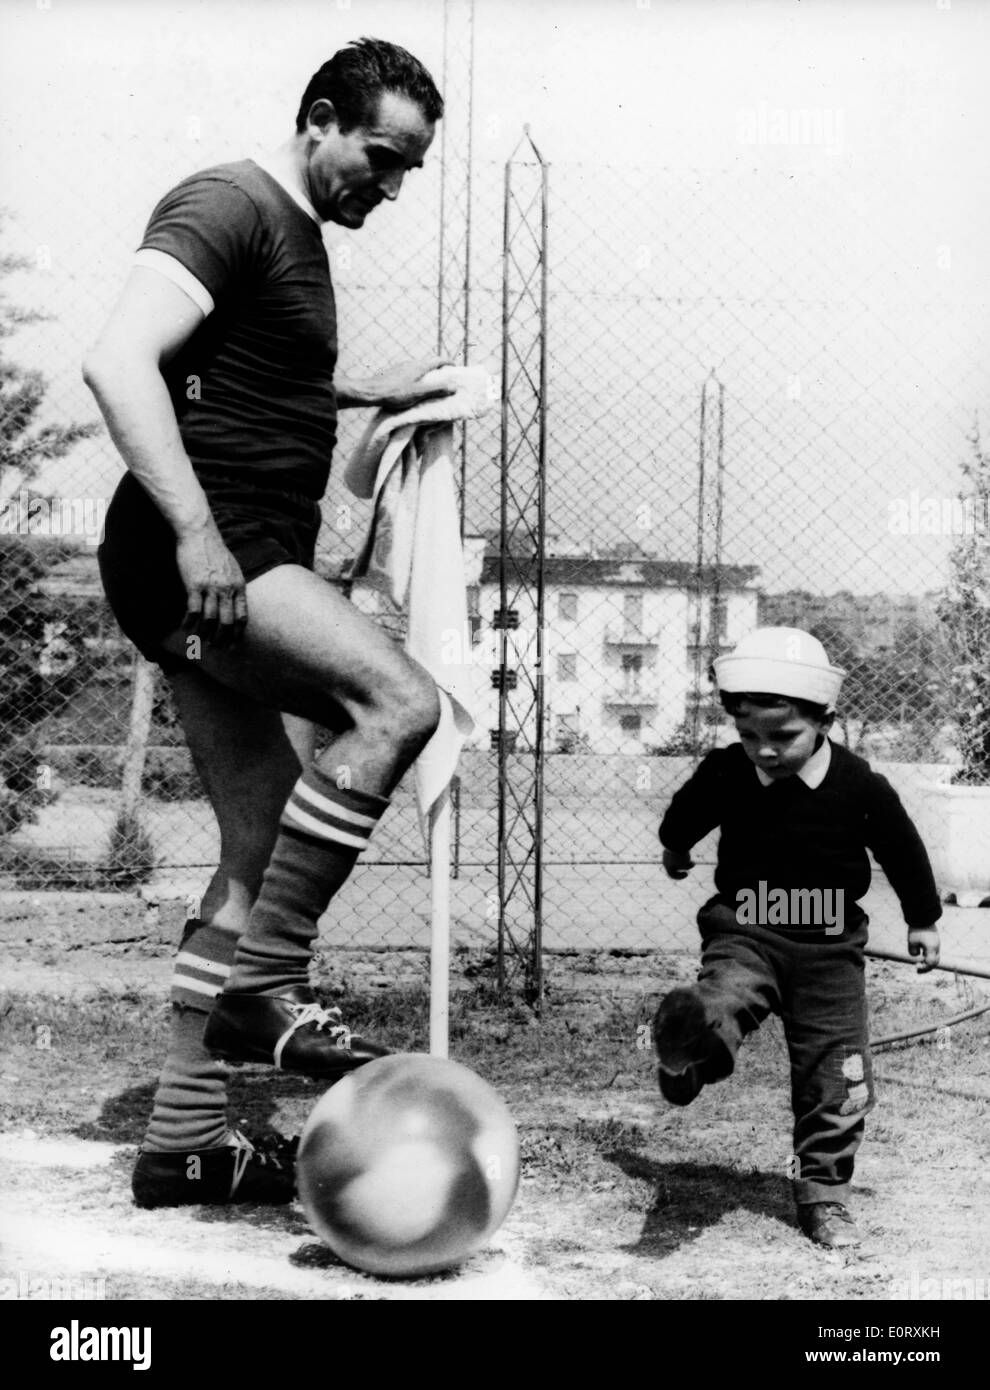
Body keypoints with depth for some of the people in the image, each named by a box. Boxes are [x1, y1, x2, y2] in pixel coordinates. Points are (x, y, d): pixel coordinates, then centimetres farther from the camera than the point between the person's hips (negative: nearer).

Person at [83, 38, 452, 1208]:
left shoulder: (297, 236, 22)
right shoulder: (228, 208, -8)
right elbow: (118, 361, -23)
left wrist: (362, 391, 34)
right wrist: (194, 530, -29)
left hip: (242, 570, 10)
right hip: (192, 558, -10)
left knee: (261, 854, 8)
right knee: (398, 701, -26)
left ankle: (182, 1143, 14)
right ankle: (261, 986, -18)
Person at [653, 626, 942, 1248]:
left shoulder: (861, 788, -14)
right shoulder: (723, 776, -10)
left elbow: (904, 852, 3)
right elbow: (683, 818, 14)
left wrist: (923, 921, 14)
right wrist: (676, 850, 34)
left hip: (830, 949, 0)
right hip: (745, 935, 1)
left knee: (837, 1081, 5)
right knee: (718, 1005, -34)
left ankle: (824, 1196, 19)